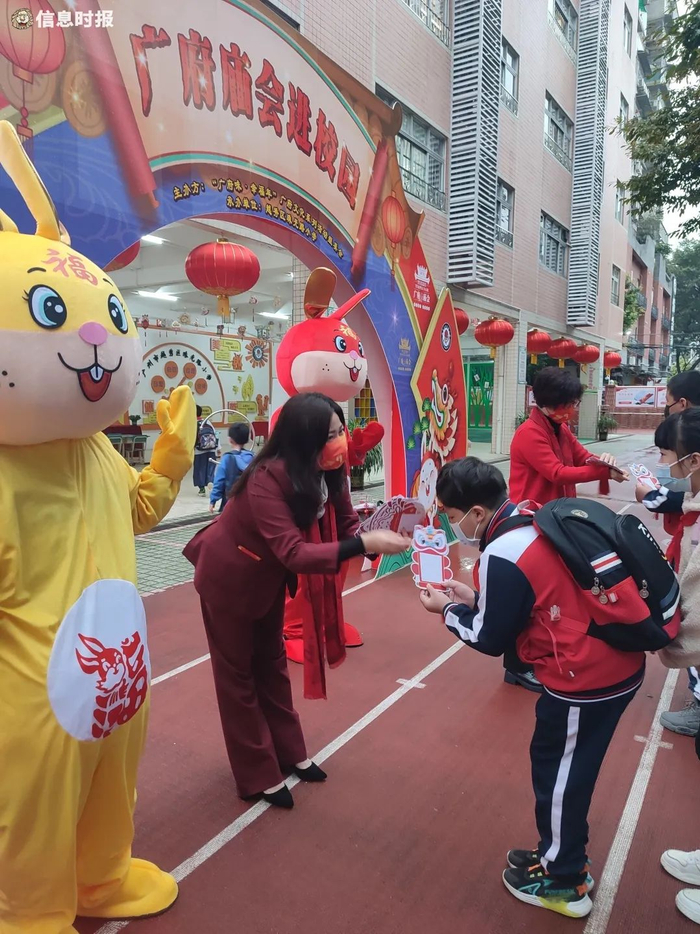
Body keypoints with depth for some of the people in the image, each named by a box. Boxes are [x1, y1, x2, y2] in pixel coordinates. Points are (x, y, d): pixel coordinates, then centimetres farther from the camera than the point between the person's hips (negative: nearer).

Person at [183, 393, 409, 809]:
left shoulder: (327, 473, -16)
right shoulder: (267, 479, -38)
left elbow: (346, 525, -15)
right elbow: (294, 552, -44)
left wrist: (380, 537, -35)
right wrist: (365, 544, -51)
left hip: (268, 578, 7)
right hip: (228, 578, -7)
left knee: (271, 662, 20)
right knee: (238, 673, 9)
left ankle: (289, 754, 36)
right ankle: (259, 777, 22)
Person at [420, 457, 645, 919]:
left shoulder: (502, 554, -24)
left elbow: (491, 639, -12)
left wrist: (448, 609, 3)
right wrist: (476, 597, 12)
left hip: (586, 677, -9)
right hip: (617, 661, 9)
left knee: (556, 771, 12)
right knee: (566, 767, 23)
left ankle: (562, 882, 33)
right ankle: (562, 856, 43)